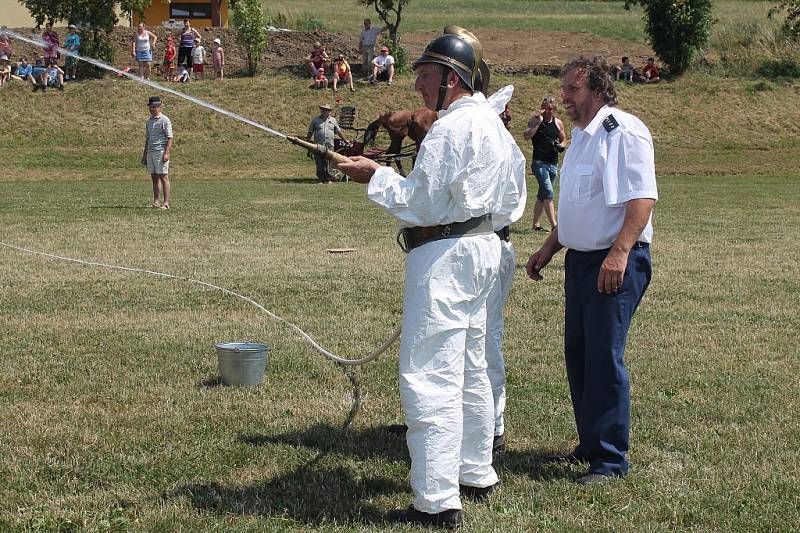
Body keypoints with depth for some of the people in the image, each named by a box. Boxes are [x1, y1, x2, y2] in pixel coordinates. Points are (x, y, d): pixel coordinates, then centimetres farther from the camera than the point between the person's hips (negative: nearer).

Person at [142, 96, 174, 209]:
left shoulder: (165, 120, -4)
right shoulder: (148, 121, 18)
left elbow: (170, 138, -9)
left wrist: (166, 153, -19)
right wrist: (144, 154, 20)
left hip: (161, 152, -7)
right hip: (150, 152, 7)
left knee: (163, 177, -8)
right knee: (154, 178, 8)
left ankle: (166, 203, -9)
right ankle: (155, 202, 10)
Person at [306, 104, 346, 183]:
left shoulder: (333, 120, 15)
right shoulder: (315, 120, 12)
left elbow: (338, 132, 23)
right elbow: (310, 132, 13)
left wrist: (345, 140, 24)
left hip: (329, 145, 0)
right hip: (318, 145, 0)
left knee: (328, 163, -4)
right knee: (319, 163, -1)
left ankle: (328, 179, 3)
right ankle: (321, 179, 5)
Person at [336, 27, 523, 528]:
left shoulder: (452, 127, -17)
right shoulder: (493, 122, 14)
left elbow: (424, 203, -19)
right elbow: (509, 199, 20)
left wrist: (377, 176, -7)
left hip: (445, 255, -11)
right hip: (483, 246, 11)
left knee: (429, 377, -9)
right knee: (470, 370, 19)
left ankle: (438, 502, -9)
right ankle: (476, 474, 30)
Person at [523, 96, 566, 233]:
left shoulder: (558, 123, 11)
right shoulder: (535, 120, -1)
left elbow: (563, 139, 24)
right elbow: (526, 136, -16)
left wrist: (560, 146, 2)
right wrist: (539, 121, -18)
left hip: (553, 164, 5)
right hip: (539, 162, -5)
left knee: (542, 196, 11)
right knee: (549, 194, -16)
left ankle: (535, 225, 19)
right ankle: (554, 225, -19)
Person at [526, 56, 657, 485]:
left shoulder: (623, 131, -13)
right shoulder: (581, 137, 18)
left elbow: (642, 197, -21)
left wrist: (619, 252, -28)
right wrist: (548, 249, 23)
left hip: (616, 263, -10)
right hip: (580, 259, 10)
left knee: (604, 358, -9)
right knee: (578, 354, 13)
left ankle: (610, 460, -1)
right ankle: (590, 445, 26)